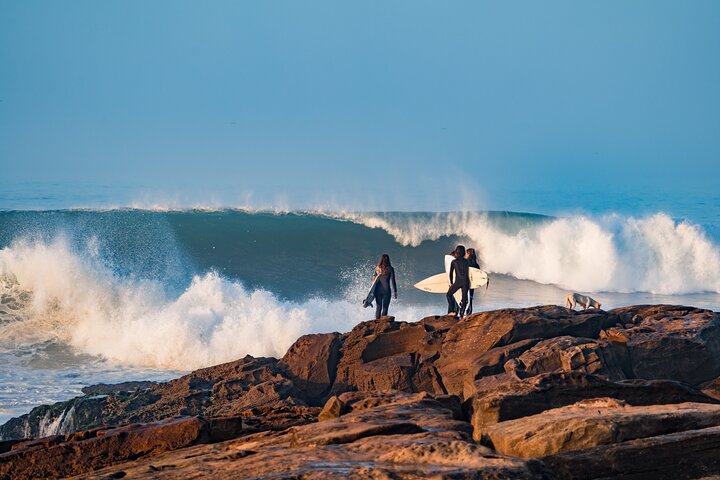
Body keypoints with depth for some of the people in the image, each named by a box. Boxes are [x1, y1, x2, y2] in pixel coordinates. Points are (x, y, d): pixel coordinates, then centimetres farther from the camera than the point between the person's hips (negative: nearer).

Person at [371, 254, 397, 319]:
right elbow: (392, 281, -7)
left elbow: (374, 279, 7)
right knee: (385, 308, 1)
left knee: (378, 308, 11)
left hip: (378, 291, 3)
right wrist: (395, 292, -2)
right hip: (386, 291, -3)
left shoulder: (377, 269, 2)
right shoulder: (390, 269, -6)